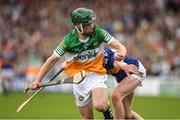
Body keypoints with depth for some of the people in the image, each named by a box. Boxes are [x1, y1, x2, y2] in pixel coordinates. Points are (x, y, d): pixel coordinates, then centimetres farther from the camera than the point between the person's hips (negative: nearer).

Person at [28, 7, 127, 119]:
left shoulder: (98, 32, -13)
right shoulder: (69, 40, -12)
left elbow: (120, 47, -15)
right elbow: (52, 60, -5)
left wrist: (121, 54, -41)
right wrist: (37, 81, -10)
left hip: (96, 74, -2)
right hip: (78, 79, 2)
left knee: (100, 105, -29)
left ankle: (107, 110, 5)